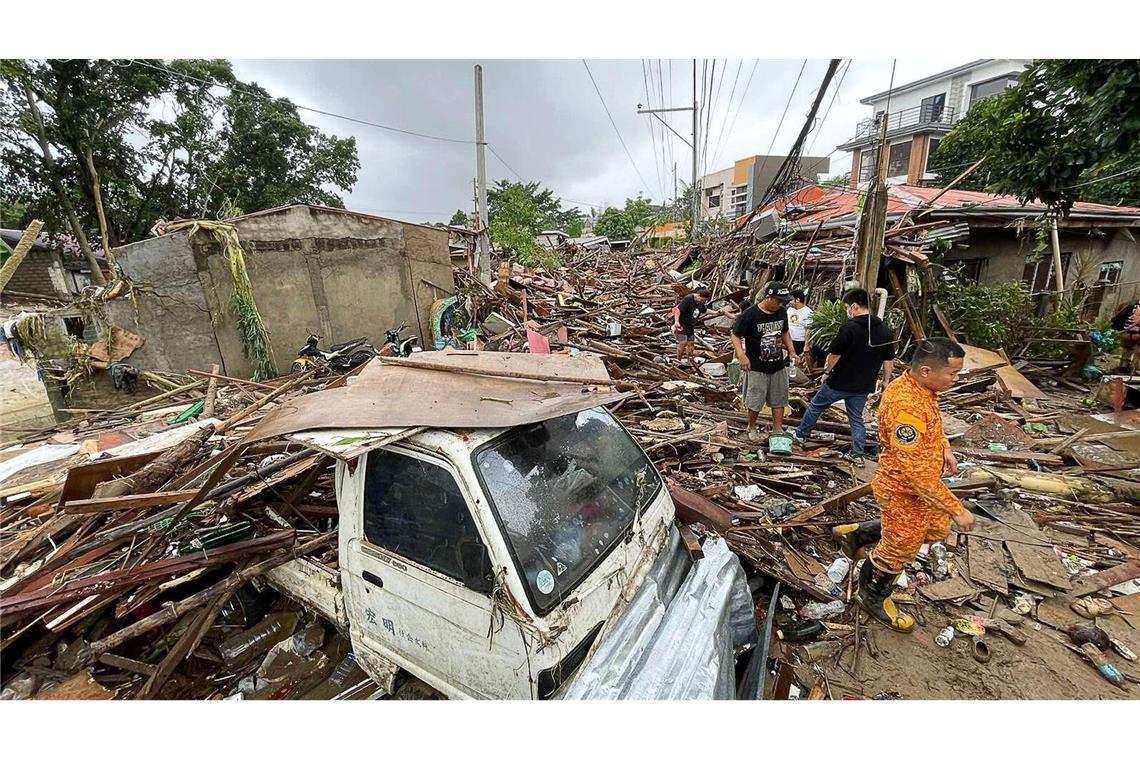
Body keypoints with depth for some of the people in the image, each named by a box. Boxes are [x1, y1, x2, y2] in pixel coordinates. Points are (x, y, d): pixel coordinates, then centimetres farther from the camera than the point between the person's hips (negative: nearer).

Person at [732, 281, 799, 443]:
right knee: (755, 401, 3)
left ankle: (778, 430, 25)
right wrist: (741, 355, -28)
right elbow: (736, 336, -13)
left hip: (778, 366, 5)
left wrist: (791, 351, 3)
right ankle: (752, 428, 27)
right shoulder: (749, 314, -19)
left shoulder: (782, 312, -2)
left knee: (779, 400, 12)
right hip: (757, 367, -5)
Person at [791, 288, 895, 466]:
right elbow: (889, 361, 6)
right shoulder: (884, 331, 1)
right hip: (863, 386, 5)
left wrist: (827, 372, -1)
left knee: (816, 405, 15)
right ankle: (857, 455, 18)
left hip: (840, 382, -5)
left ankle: (800, 434, 30)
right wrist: (885, 380, 17)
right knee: (857, 419, 16)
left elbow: (834, 354, -16)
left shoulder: (849, 327, -18)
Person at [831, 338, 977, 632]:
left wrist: (945, 448, 3)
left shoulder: (922, 387, -5)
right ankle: (872, 597, 39)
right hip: (905, 491, -9)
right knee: (898, 550, 12)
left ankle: (855, 533, 36)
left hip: (924, 484, 9)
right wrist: (957, 509, -27)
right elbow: (916, 472, -34)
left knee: (936, 530, 29)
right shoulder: (905, 406, -36)